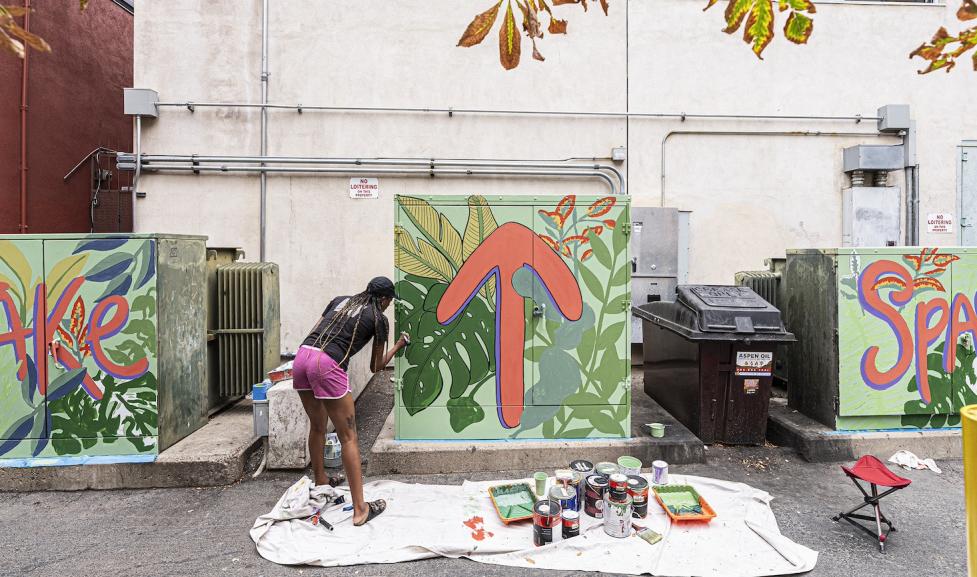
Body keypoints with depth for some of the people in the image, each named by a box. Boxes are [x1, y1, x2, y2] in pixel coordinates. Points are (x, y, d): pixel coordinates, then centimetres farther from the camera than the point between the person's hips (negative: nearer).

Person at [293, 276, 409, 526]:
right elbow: (376, 367, 16)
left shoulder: (340, 300, 24)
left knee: (317, 426, 26)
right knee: (348, 437, 1)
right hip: (328, 365, -7)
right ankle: (359, 509, 5)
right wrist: (398, 346, 30)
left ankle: (320, 480, 45)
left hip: (302, 355, 7)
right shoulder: (378, 318, 10)